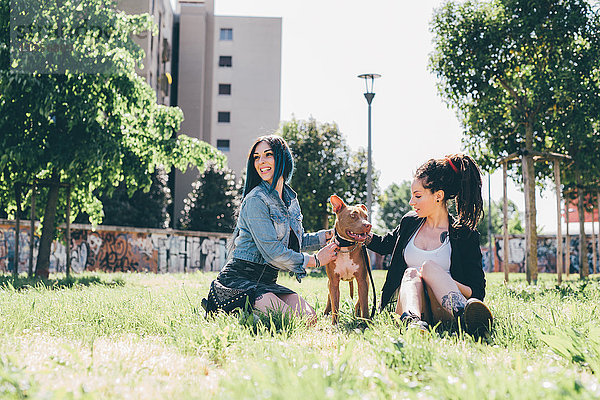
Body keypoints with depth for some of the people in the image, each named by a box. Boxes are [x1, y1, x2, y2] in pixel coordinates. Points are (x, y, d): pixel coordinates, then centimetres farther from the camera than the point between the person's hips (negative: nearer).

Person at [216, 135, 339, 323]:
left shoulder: (290, 198, 12)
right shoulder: (255, 200, -15)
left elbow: (299, 240, 25)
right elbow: (273, 252, -18)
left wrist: (331, 234, 12)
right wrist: (315, 260, -9)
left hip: (267, 281, 8)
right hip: (239, 278, -8)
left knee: (309, 318, -10)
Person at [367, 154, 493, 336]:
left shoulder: (465, 236, 0)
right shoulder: (410, 222, 14)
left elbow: (478, 292, -2)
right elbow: (386, 244, 36)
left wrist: (445, 282, -21)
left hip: (443, 312, -3)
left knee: (429, 266, -30)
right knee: (411, 272, -28)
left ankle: (462, 314, -60)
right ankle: (412, 319, -62)